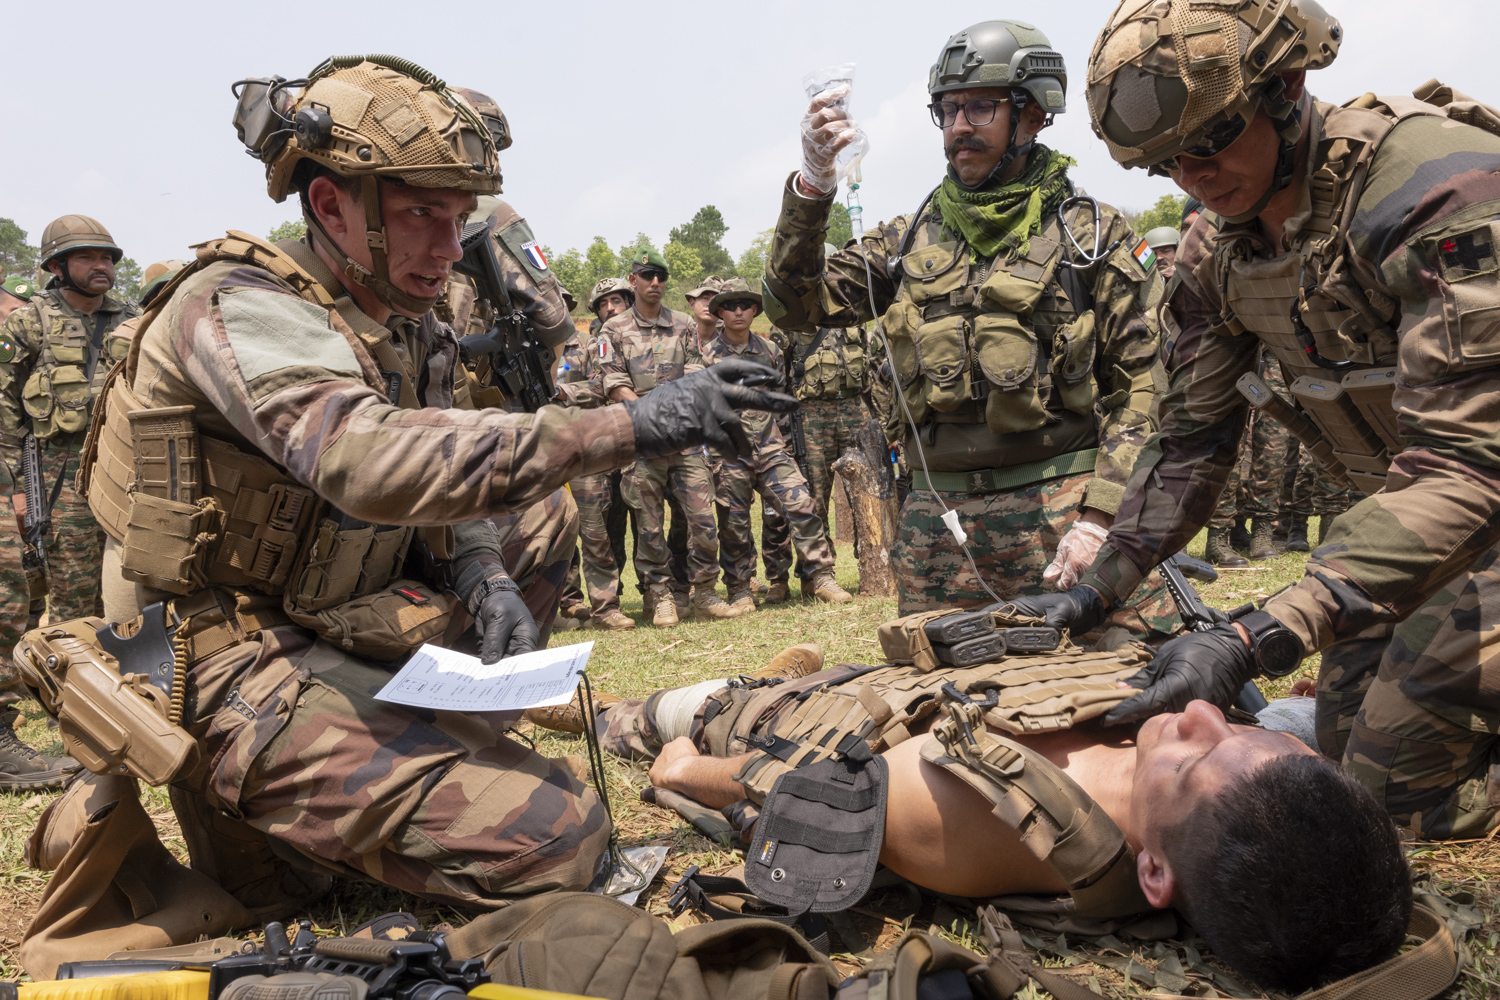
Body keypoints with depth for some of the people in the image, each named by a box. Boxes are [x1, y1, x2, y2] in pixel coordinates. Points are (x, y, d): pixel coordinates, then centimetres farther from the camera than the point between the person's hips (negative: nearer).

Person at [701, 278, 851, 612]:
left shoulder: (769, 350, 11)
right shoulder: (708, 354, 0)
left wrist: (782, 436, 17)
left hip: (769, 446, 3)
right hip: (729, 452, -2)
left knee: (801, 505, -8)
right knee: (734, 524, 2)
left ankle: (819, 577, 1)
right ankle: (740, 591, 16)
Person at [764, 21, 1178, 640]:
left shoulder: (1093, 236, 4)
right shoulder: (912, 240, 14)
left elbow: (1141, 385, -2)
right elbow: (796, 305, 6)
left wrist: (1099, 520, -13)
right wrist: (812, 184, -8)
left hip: (1060, 506, -3)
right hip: (937, 516, 3)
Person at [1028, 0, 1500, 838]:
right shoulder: (1217, 252, -5)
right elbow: (1193, 439, 4)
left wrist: (1257, 642, -44)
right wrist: (1096, 589, -4)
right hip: (1403, 508, 7)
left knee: (1400, 780, -12)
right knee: (1349, 758, 9)